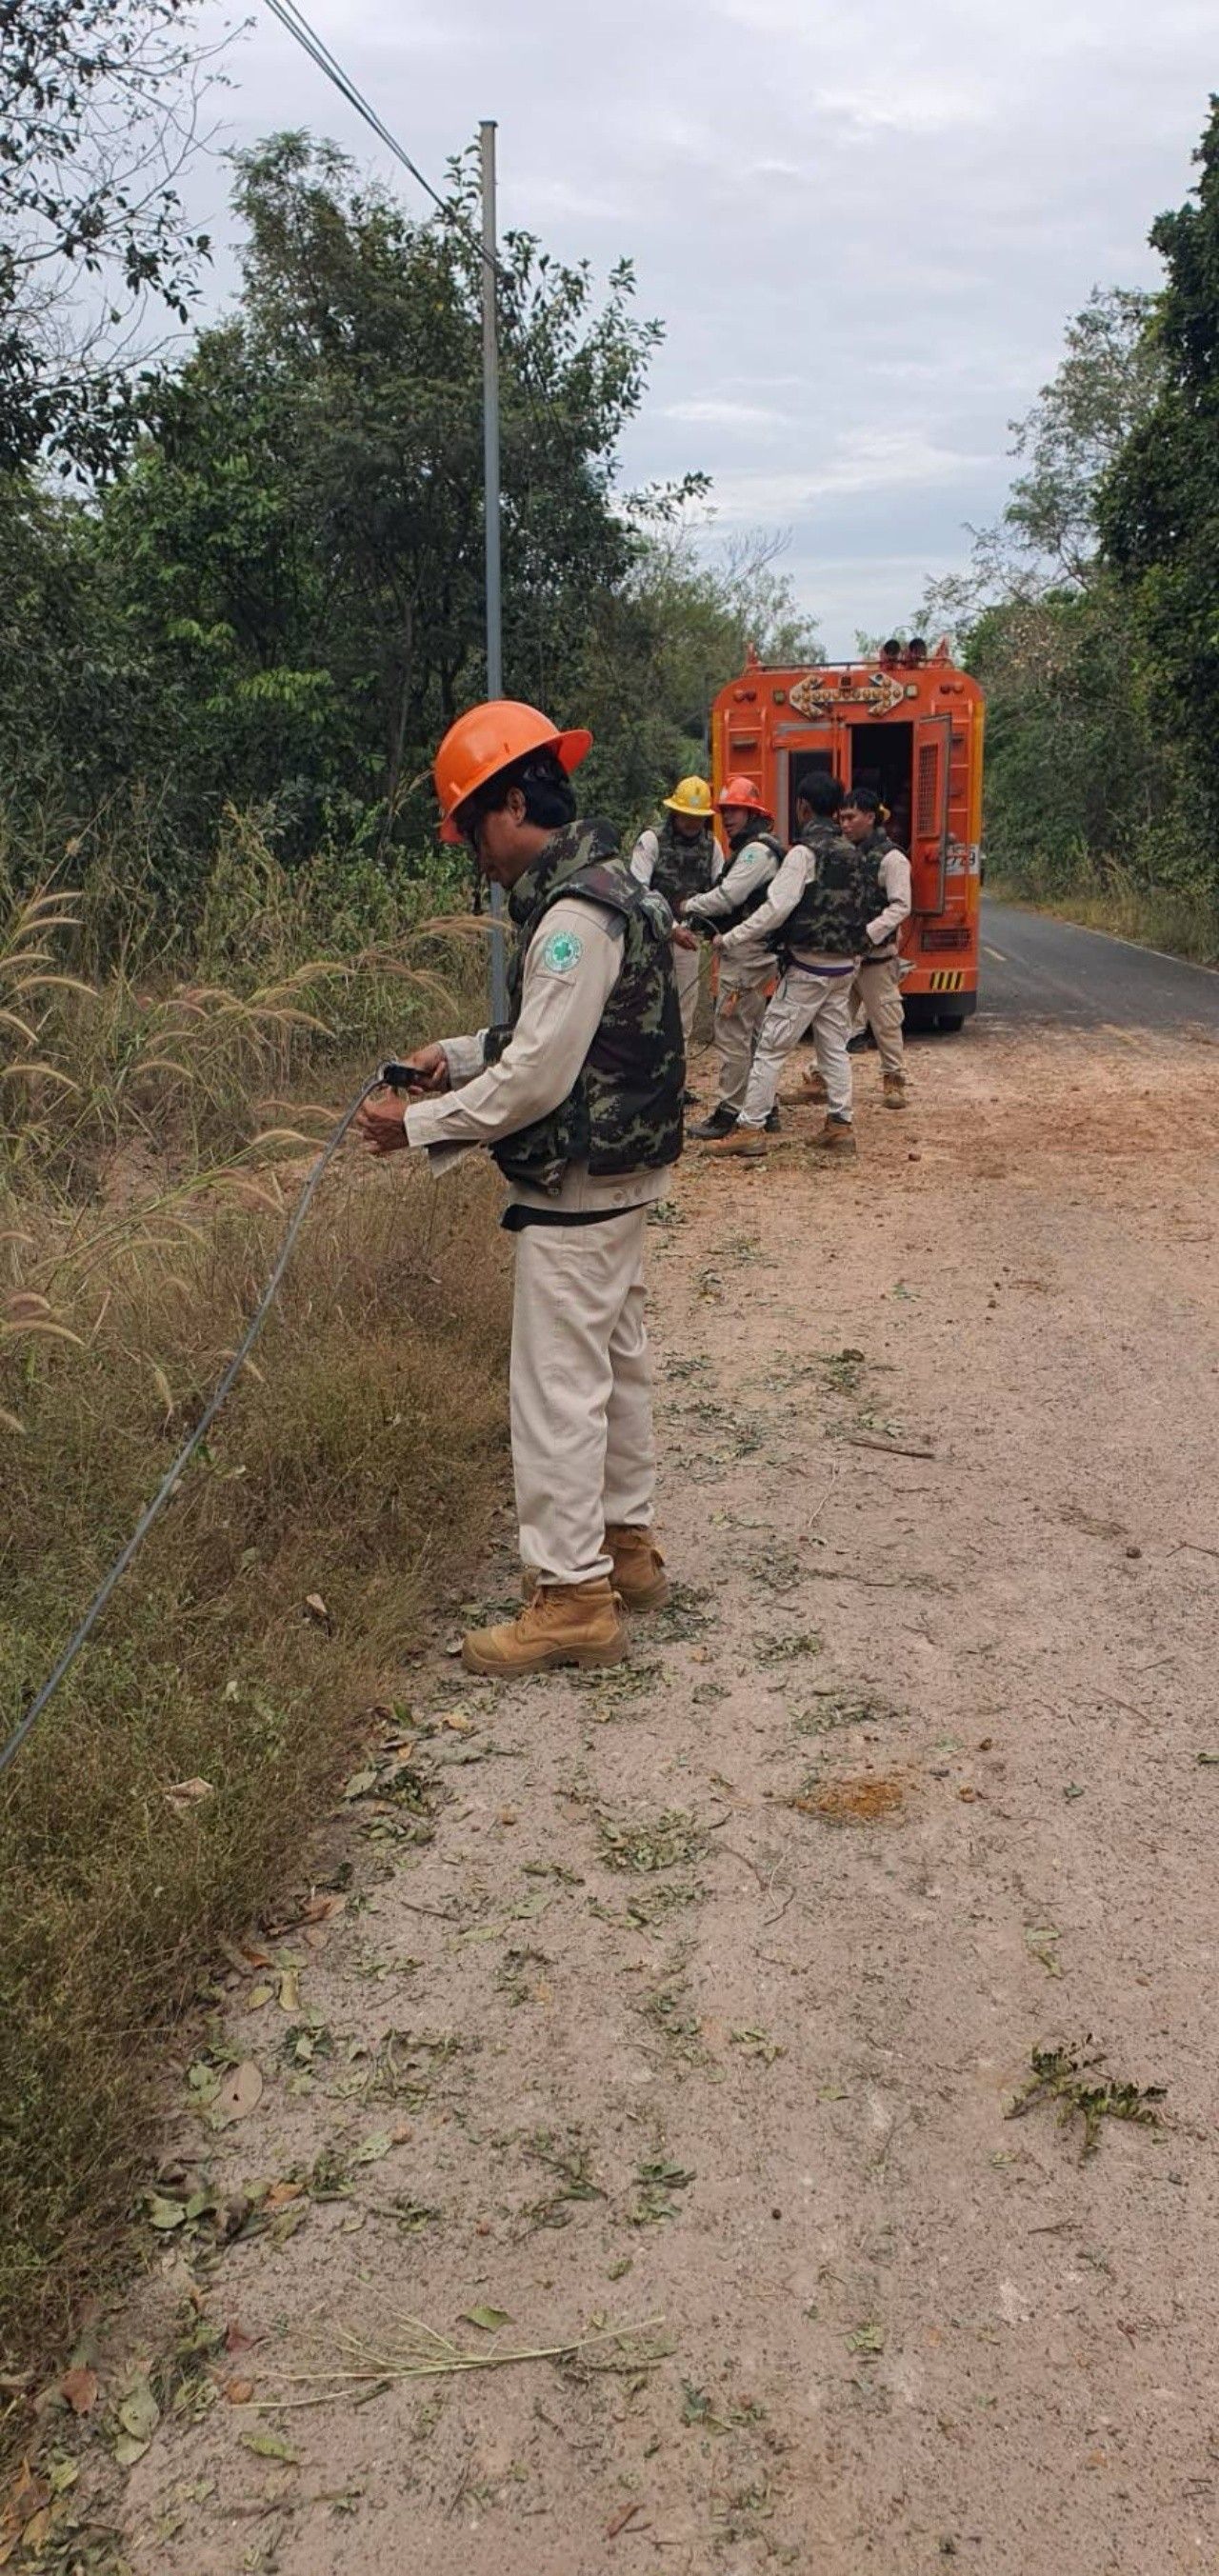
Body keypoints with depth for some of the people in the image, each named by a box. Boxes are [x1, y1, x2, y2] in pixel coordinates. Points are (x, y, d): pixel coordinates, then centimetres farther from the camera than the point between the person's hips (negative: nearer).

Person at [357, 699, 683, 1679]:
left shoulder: (576, 913, -22)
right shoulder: (606, 886, 11)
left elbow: (537, 1077, -24)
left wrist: (419, 1126, -15)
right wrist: (456, 1054, 7)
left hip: (576, 1190, -11)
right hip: (620, 1174, 11)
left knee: (558, 1386, -4)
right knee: (616, 1360, 18)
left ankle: (573, 1597, 3)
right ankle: (626, 1544, 31)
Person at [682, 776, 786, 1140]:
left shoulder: (757, 850, -14)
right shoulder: (752, 848, 20)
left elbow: (727, 896, -22)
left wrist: (690, 906, -7)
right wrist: (705, 918, 1)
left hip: (747, 955, -11)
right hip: (754, 954, 11)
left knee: (732, 1032, -9)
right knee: (754, 1031, 16)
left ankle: (730, 1111, -7)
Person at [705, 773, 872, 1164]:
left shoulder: (804, 853, -14)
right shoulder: (850, 853, 9)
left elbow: (776, 908, -20)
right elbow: (865, 908, 12)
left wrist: (730, 940, -14)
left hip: (808, 967, -7)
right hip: (844, 966, 7)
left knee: (771, 1046, -3)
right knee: (834, 1046, 14)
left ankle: (749, 1128, -3)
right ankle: (840, 1125, 16)